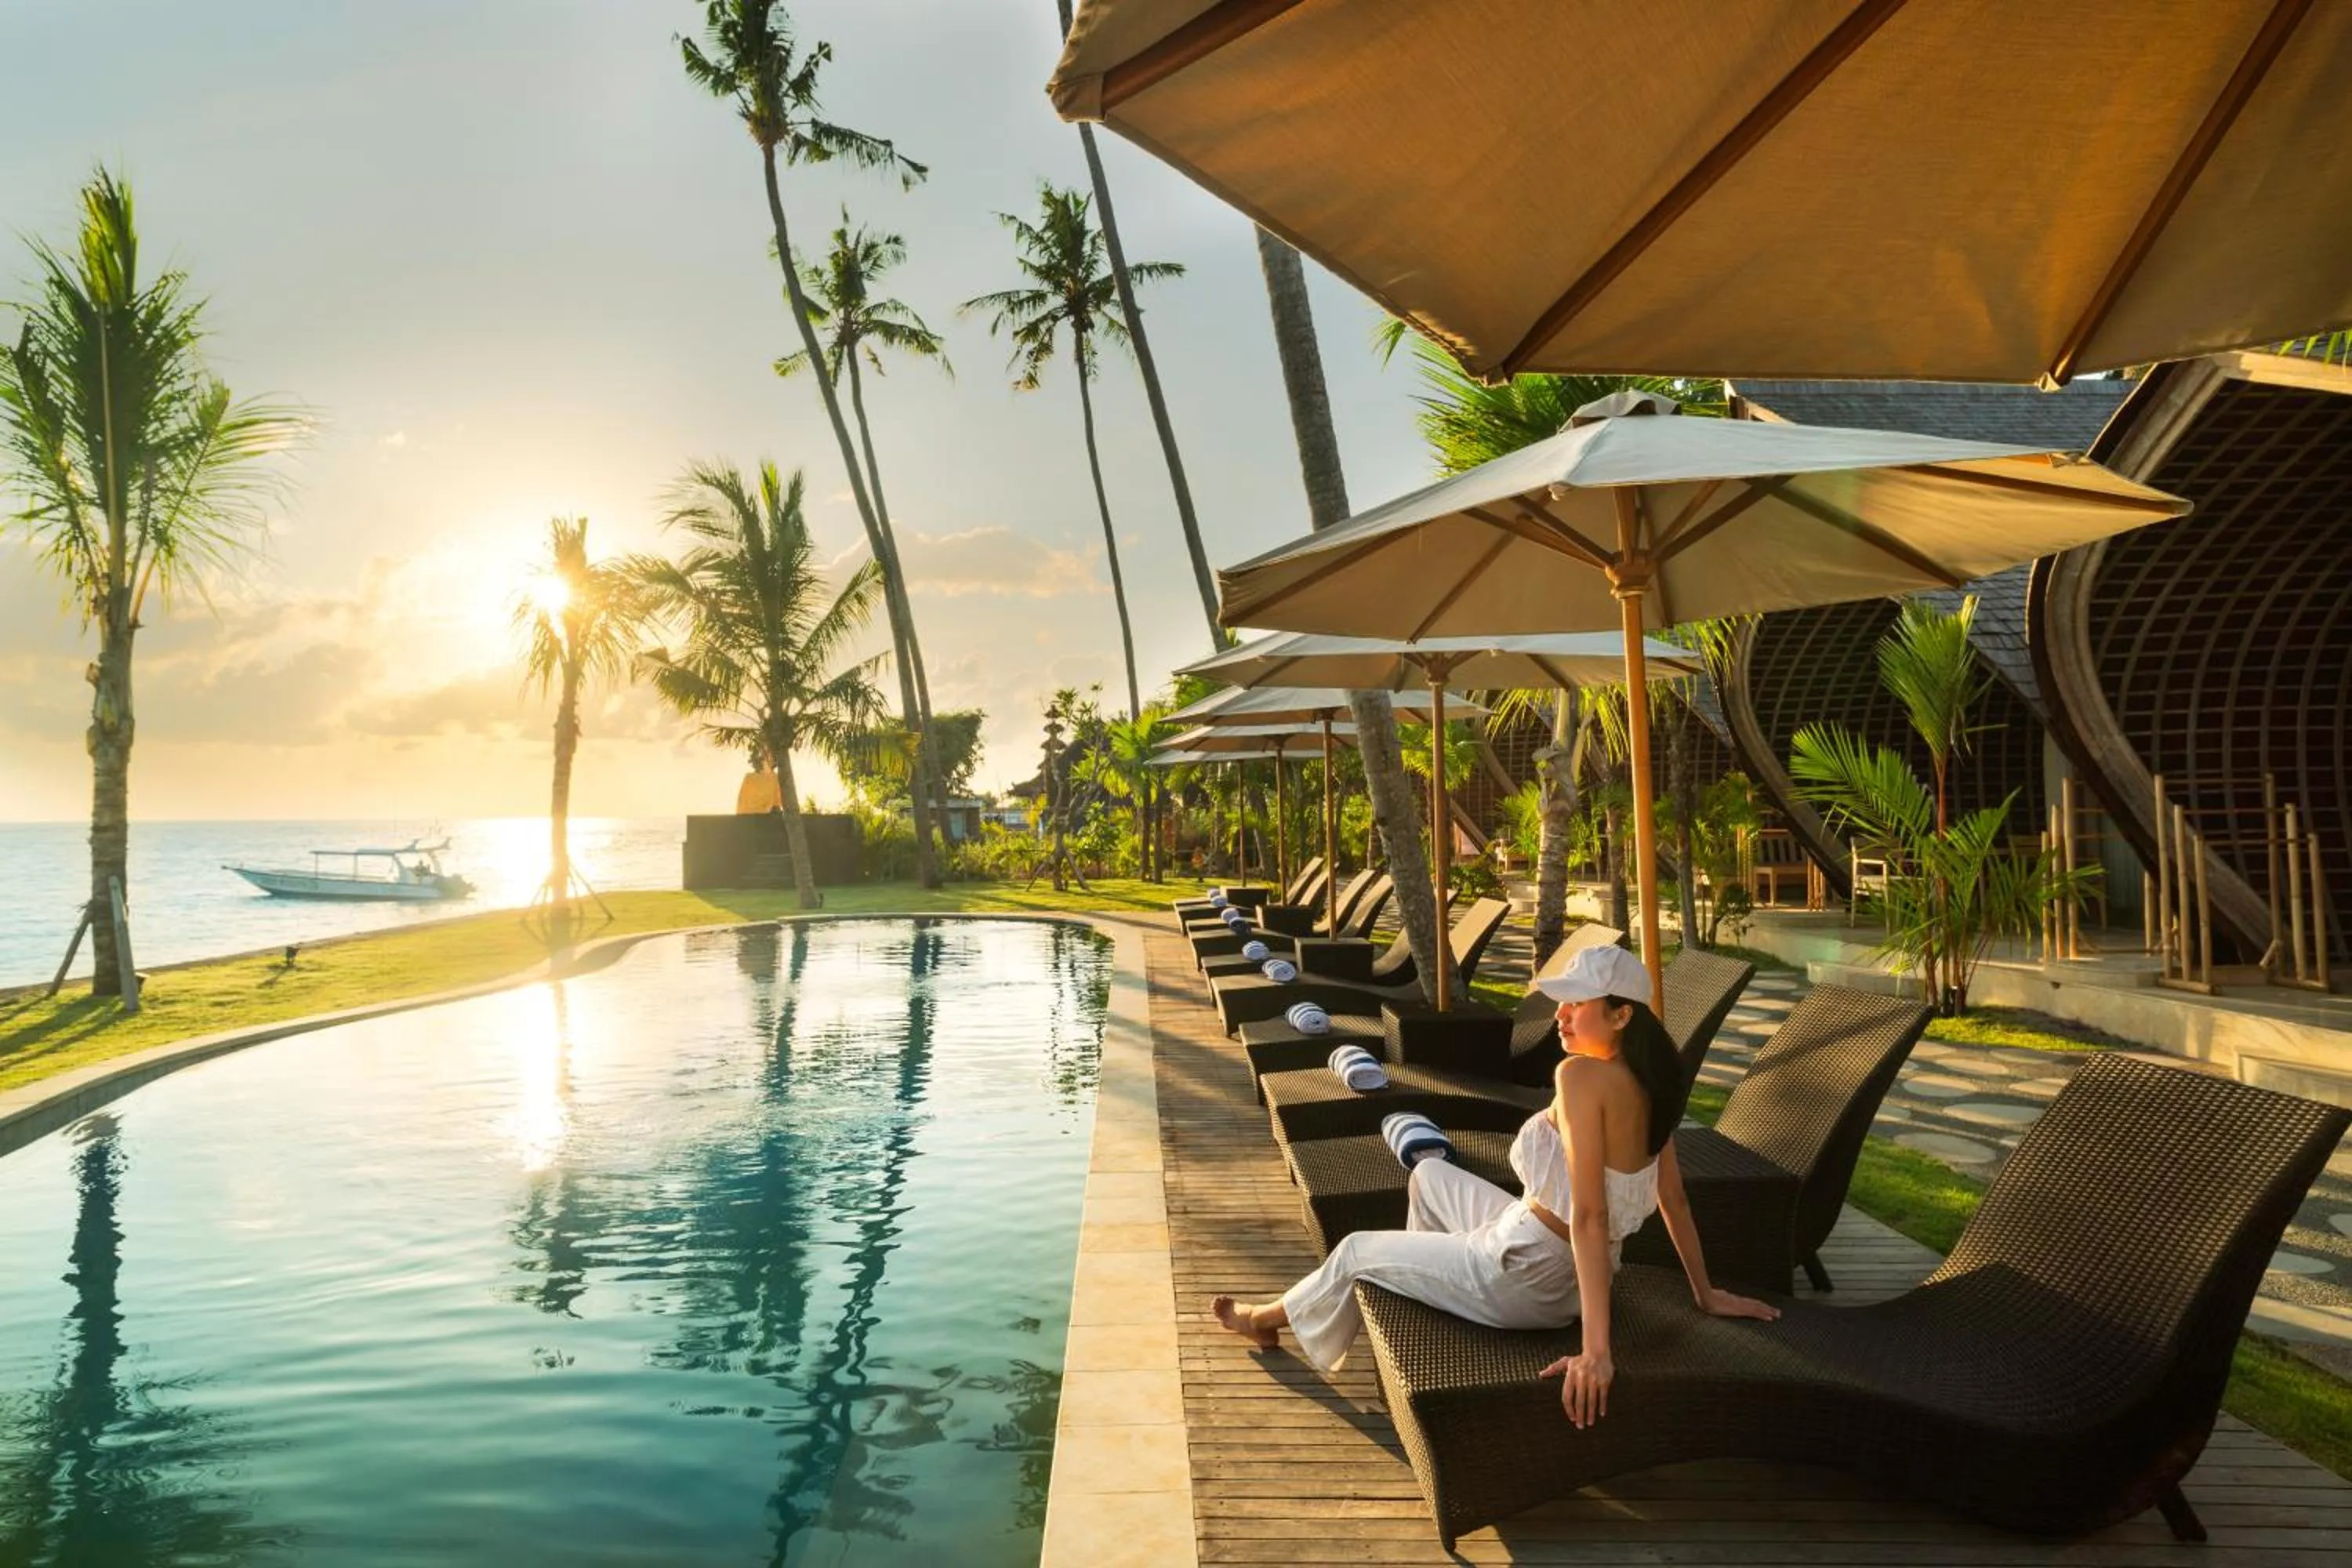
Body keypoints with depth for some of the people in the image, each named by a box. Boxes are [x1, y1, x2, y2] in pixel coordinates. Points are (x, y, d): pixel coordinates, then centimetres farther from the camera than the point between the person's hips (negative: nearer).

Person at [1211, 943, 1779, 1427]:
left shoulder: (1581, 1075, -28)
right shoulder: (1649, 1083, -3)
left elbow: (1589, 1216, -32)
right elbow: (1674, 1199, 5)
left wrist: (1596, 1351, -32)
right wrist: (1706, 1294, 16)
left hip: (1522, 1279, -8)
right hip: (1572, 1277, 8)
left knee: (1357, 1250, 15)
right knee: (1429, 1176, 27)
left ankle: (1268, 1319, 41)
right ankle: (1429, 1293, 45)